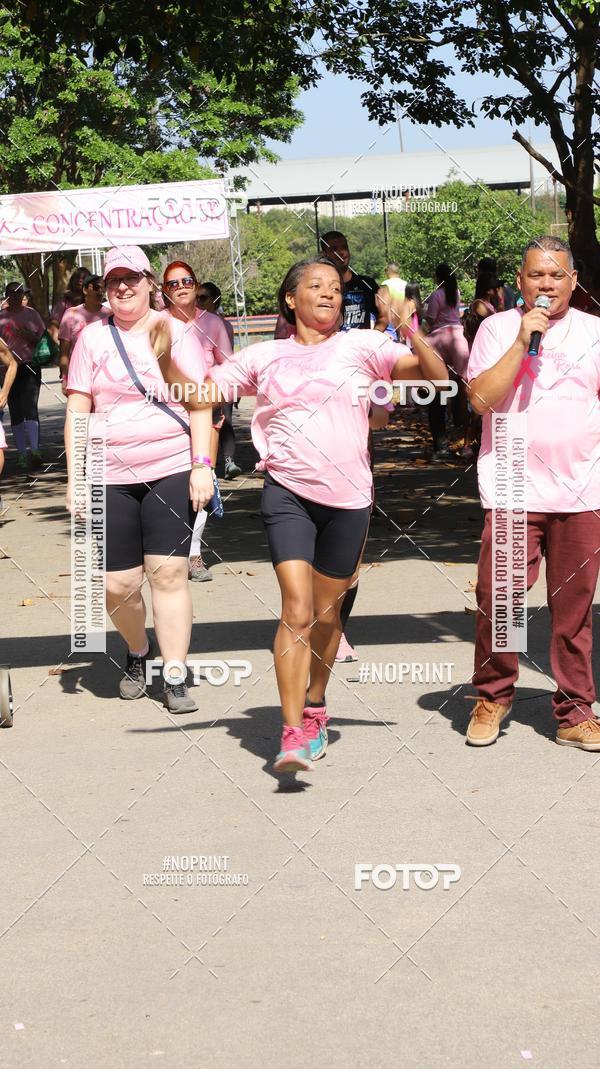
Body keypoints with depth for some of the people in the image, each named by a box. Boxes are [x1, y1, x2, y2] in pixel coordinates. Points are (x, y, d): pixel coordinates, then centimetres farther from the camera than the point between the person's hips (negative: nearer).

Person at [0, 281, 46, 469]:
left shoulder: (31, 314, 8)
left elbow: (43, 337, 10)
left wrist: (31, 337, -10)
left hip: (30, 367, -1)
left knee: (29, 407, -15)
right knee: (15, 413, 4)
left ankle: (34, 450, -21)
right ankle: (22, 452, 10)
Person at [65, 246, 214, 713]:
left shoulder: (174, 330, 5)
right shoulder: (94, 336, 6)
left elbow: (199, 402, 3)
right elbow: (77, 410, 7)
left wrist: (202, 464, -6)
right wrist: (75, 476, 0)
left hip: (172, 471, -1)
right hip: (111, 477, 1)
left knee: (169, 573, -6)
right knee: (118, 583, 1)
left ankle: (175, 678, 0)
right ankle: (137, 654, 30)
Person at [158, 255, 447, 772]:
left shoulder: (361, 346, 5)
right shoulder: (265, 357, 8)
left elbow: (436, 375, -3)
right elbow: (198, 396, 9)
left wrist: (411, 332, -19)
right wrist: (165, 359, -6)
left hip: (347, 497, 1)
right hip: (288, 494, -1)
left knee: (327, 613, 13)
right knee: (297, 611, -14)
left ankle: (314, 704, 38)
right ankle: (293, 734, -14)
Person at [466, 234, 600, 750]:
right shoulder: (497, 328, 4)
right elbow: (482, 398, -7)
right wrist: (523, 341, -12)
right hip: (513, 492, -2)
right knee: (497, 599, -6)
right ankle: (493, 697, 15)